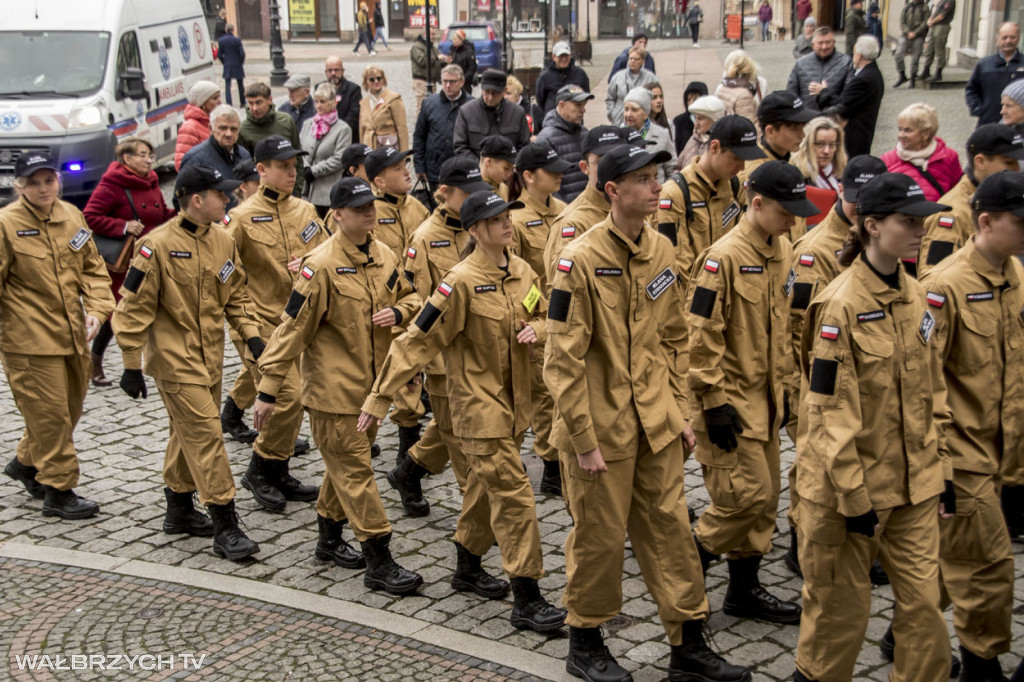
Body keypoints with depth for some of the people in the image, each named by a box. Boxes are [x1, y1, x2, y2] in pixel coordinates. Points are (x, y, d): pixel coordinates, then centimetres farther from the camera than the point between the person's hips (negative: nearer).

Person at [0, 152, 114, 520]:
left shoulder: (71, 216, 6)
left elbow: (92, 268, 12)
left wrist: (97, 309, -4)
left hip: (73, 336, 7)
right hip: (30, 341, -6)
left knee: (70, 409, 17)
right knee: (49, 414, -2)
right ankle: (58, 492, 11)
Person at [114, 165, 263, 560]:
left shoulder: (222, 239, 3)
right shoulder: (157, 246, -17)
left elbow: (236, 294, 14)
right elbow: (134, 309, -13)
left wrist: (251, 334, 1)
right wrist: (131, 367, -11)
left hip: (211, 358, 7)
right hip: (176, 360, -7)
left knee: (187, 434, 19)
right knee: (205, 435, -9)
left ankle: (179, 510, 34)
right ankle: (225, 527, -5)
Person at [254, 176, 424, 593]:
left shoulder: (384, 257, 3)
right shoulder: (322, 266, -18)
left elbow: (409, 296, 19)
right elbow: (292, 329, -17)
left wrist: (397, 312, -7)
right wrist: (268, 391, -17)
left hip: (370, 384, 7)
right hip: (333, 389, -7)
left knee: (345, 463, 19)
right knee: (355, 468, -4)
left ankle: (330, 538, 36)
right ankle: (379, 564, 1)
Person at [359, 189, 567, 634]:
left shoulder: (521, 271, 2)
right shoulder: (461, 282, -19)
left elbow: (545, 315, 18)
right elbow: (417, 341, -17)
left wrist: (536, 330, -8)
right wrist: (379, 398, -16)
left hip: (514, 401, 7)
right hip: (479, 405, -7)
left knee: (488, 486, 20)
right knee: (513, 493, -9)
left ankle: (468, 567, 39)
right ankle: (527, 601, -3)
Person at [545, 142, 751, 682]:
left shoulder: (659, 252, 5)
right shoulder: (580, 260, -16)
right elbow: (563, 360, -16)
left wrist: (679, 412, 10)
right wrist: (584, 441, -15)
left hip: (656, 425, 6)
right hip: (602, 426, -6)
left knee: (670, 528, 11)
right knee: (600, 536, 7)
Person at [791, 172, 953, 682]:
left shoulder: (915, 297, 5)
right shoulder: (839, 304, -16)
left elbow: (931, 394, 12)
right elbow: (831, 412, -17)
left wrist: (942, 471, 10)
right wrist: (854, 497, -16)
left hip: (914, 484, 6)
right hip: (851, 481, -6)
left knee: (924, 600, 8)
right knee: (841, 602, 9)